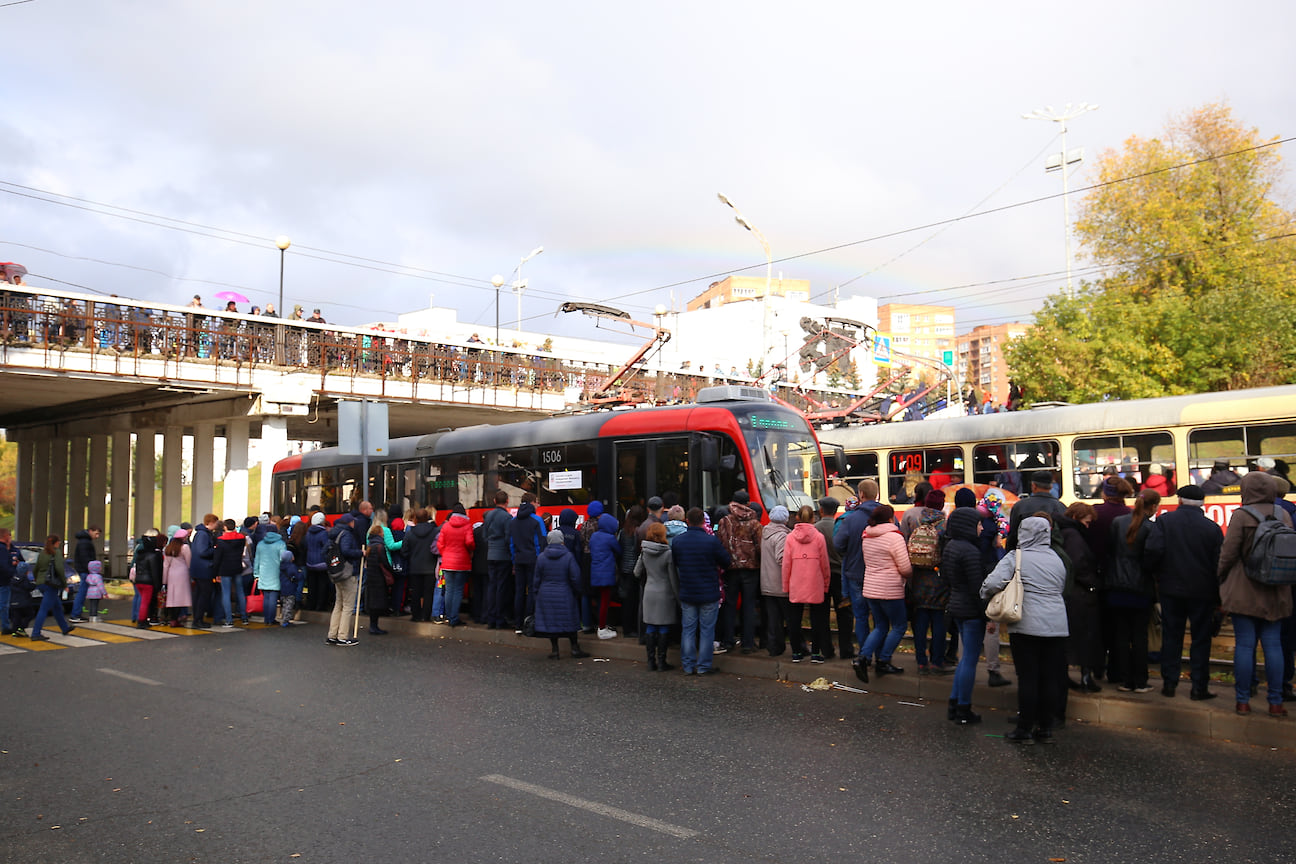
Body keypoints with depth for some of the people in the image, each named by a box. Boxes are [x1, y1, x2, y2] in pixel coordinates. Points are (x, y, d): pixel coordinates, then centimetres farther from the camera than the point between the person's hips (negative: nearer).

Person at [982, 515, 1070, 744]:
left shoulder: (1015, 557, -6)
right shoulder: (1056, 559, 10)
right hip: (1057, 625, 4)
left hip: (1027, 625, -4)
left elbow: (994, 582, -16)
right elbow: (1062, 588, 15)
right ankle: (1046, 727, 18)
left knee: (1027, 678, 2)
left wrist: (984, 595, 2)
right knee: (1051, 678, 10)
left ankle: (1025, 729, 7)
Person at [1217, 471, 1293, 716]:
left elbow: (1228, 553, -10)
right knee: (1273, 645, 8)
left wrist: (1221, 579, 4)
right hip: (1276, 594, 4)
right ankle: (1275, 702, 10)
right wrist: (1284, 580, 21)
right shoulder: (1284, 515, 5)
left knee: (1244, 645, 1)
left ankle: (1243, 701, 5)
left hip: (1244, 592, -4)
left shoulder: (1241, 515, -10)